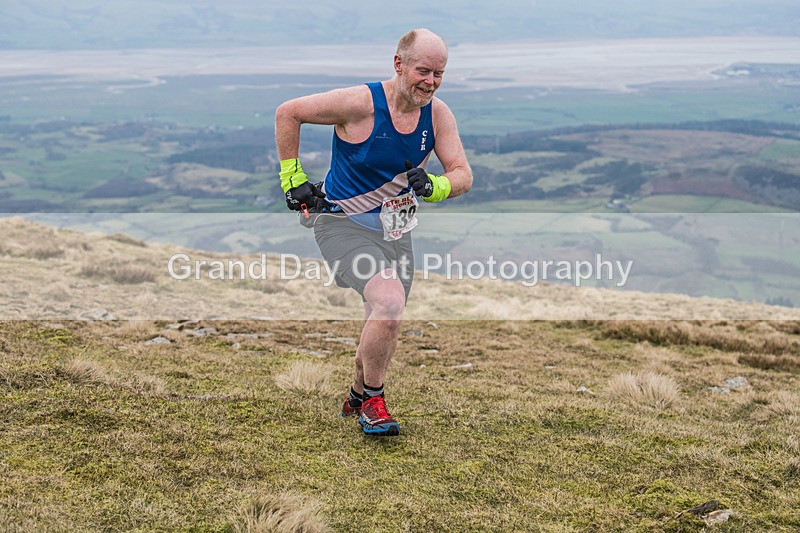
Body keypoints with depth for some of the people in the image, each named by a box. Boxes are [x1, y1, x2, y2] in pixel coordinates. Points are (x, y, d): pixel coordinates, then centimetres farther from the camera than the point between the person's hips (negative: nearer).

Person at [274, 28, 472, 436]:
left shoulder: (438, 115, -6)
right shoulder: (361, 103, -21)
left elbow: (463, 175, -4)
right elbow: (287, 113, -12)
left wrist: (434, 186, -26)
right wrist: (292, 178, -9)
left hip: (395, 230, 6)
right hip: (342, 224, -6)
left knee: (385, 328, 13)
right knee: (389, 302, -26)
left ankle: (357, 397, 41)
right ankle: (372, 402, -5)